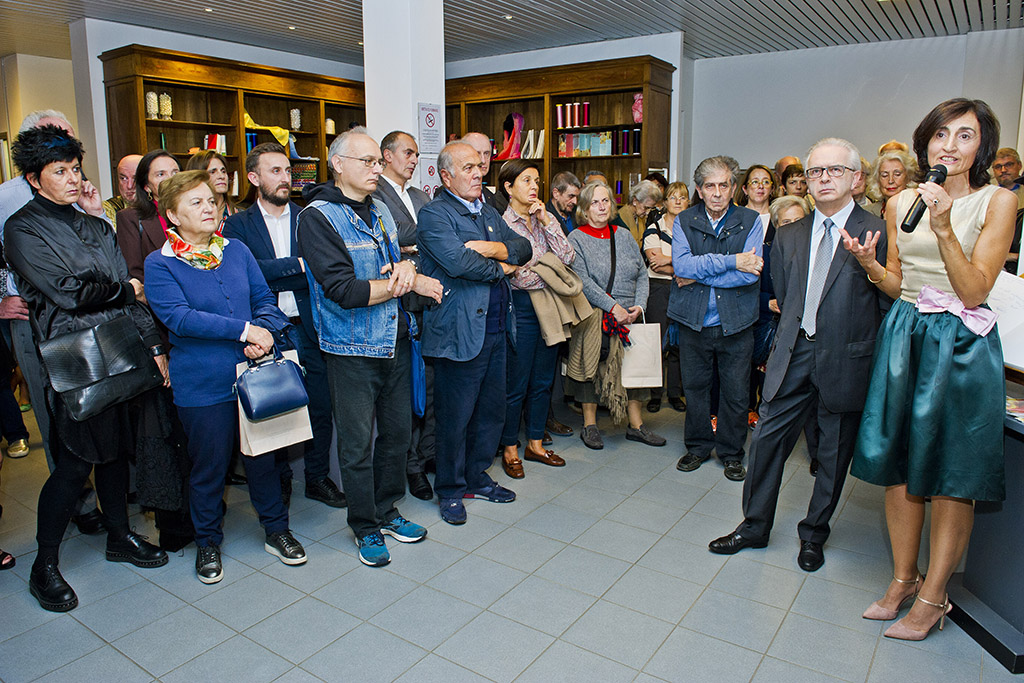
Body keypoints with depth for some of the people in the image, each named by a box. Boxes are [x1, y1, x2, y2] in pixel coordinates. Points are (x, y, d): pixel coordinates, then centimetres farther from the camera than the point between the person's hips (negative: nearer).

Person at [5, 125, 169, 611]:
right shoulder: (22, 229, -3)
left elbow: (132, 294, 10)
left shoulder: (95, 227, 15)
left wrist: (153, 343, 3)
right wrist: (126, 289, -1)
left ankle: (119, 535, 31)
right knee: (75, 462, -3)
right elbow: (67, 293, -14)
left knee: (116, 448, 14)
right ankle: (44, 566, 15)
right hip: (73, 361, -6)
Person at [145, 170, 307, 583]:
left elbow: (264, 298, 7)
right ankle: (208, 542, 32)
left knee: (263, 455, 13)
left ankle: (276, 530, 31)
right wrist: (244, 329, -22)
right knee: (209, 464, 9)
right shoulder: (159, 265, -5)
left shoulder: (237, 251, 8)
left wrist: (266, 331, -15)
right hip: (201, 384, -3)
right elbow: (177, 316, -17)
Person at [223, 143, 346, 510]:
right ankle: (279, 479, 28)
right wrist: (300, 265, -18)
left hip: (310, 329, 1)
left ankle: (317, 477, 23)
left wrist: (275, 279, -19)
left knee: (320, 407, 5)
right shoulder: (238, 225, 3)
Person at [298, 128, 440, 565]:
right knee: (357, 443, 5)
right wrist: (409, 282, -15)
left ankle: (387, 510, 33)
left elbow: (398, 258, 17)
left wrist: (407, 267, -9)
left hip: (395, 341, 7)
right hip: (353, 349, -7)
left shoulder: (379, 211, 11)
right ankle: (366, 527, 23)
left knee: (398, 431, 14)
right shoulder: (318, 217, -11)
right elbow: (343, 290, -21)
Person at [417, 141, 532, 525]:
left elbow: (524, 248, 10)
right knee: (455, 417, 2)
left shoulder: (489, 213, 18)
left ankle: (476, 477, 33)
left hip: (497, 329, 8)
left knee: (492, 411, 15)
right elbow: (457, 262, -23)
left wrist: (491, 248, -10)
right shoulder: (434, 214, -8)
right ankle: (450, 491, 20)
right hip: (459, 332, -8)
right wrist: (500, 267, -7)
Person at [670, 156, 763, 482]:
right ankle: (698, 446, 30)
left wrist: (698, 276, -13)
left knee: (735, 392, 8)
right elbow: (681, 264, -15)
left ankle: (731, 452, 26)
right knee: (694, 387, 12)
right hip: (693, 321, 1)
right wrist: (731, 262, -18)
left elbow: (751, 274, -14)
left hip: (736, 323, -1)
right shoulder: (684, 221, 2)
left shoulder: (750, 221, -1)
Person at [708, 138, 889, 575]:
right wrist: (791, 343, 10)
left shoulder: (877, 234, -4)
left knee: (833, 455, 10)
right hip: (794, 357, 3)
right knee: (767, 440, 5)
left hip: (845, 362, -3)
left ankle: (813, 535, 30)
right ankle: (755, 527, 23)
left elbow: (890, 304, -3)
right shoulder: (789, 236, 11)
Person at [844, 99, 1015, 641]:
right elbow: (899, 284, 12)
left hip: (961, 345, -4)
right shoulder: (901, 202, 7)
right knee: (899, 466, 10)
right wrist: (869, 264, -8)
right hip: (904, 336, 4)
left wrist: (944, 228, -21)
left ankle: (932, 596, 20)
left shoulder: (997, 202, -5)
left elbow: (974, 291, -12)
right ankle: (903, 579, 27)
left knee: (950, 477, 4)